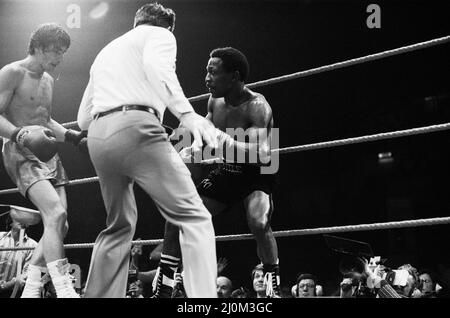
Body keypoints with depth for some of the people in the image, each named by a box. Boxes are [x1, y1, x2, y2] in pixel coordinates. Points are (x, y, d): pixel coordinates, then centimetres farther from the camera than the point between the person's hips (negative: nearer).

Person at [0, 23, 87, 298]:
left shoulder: (48, 80, 18)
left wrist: (71, 136, 16)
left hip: (48, 154, 9)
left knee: (59, 225, 2)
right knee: (56, 213, -26)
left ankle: (30, 290, 13)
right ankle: (64, 290, -30)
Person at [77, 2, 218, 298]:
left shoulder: (106, 51, 33)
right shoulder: (160, 35, 13)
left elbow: (83, 118, 30)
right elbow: (155, 65, -14)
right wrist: (187, 114, -24)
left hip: (97, 135, 7)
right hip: (135, 127, -7)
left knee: (119, 225, 23)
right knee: (194, 218, -6)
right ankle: (204, 296, -22)